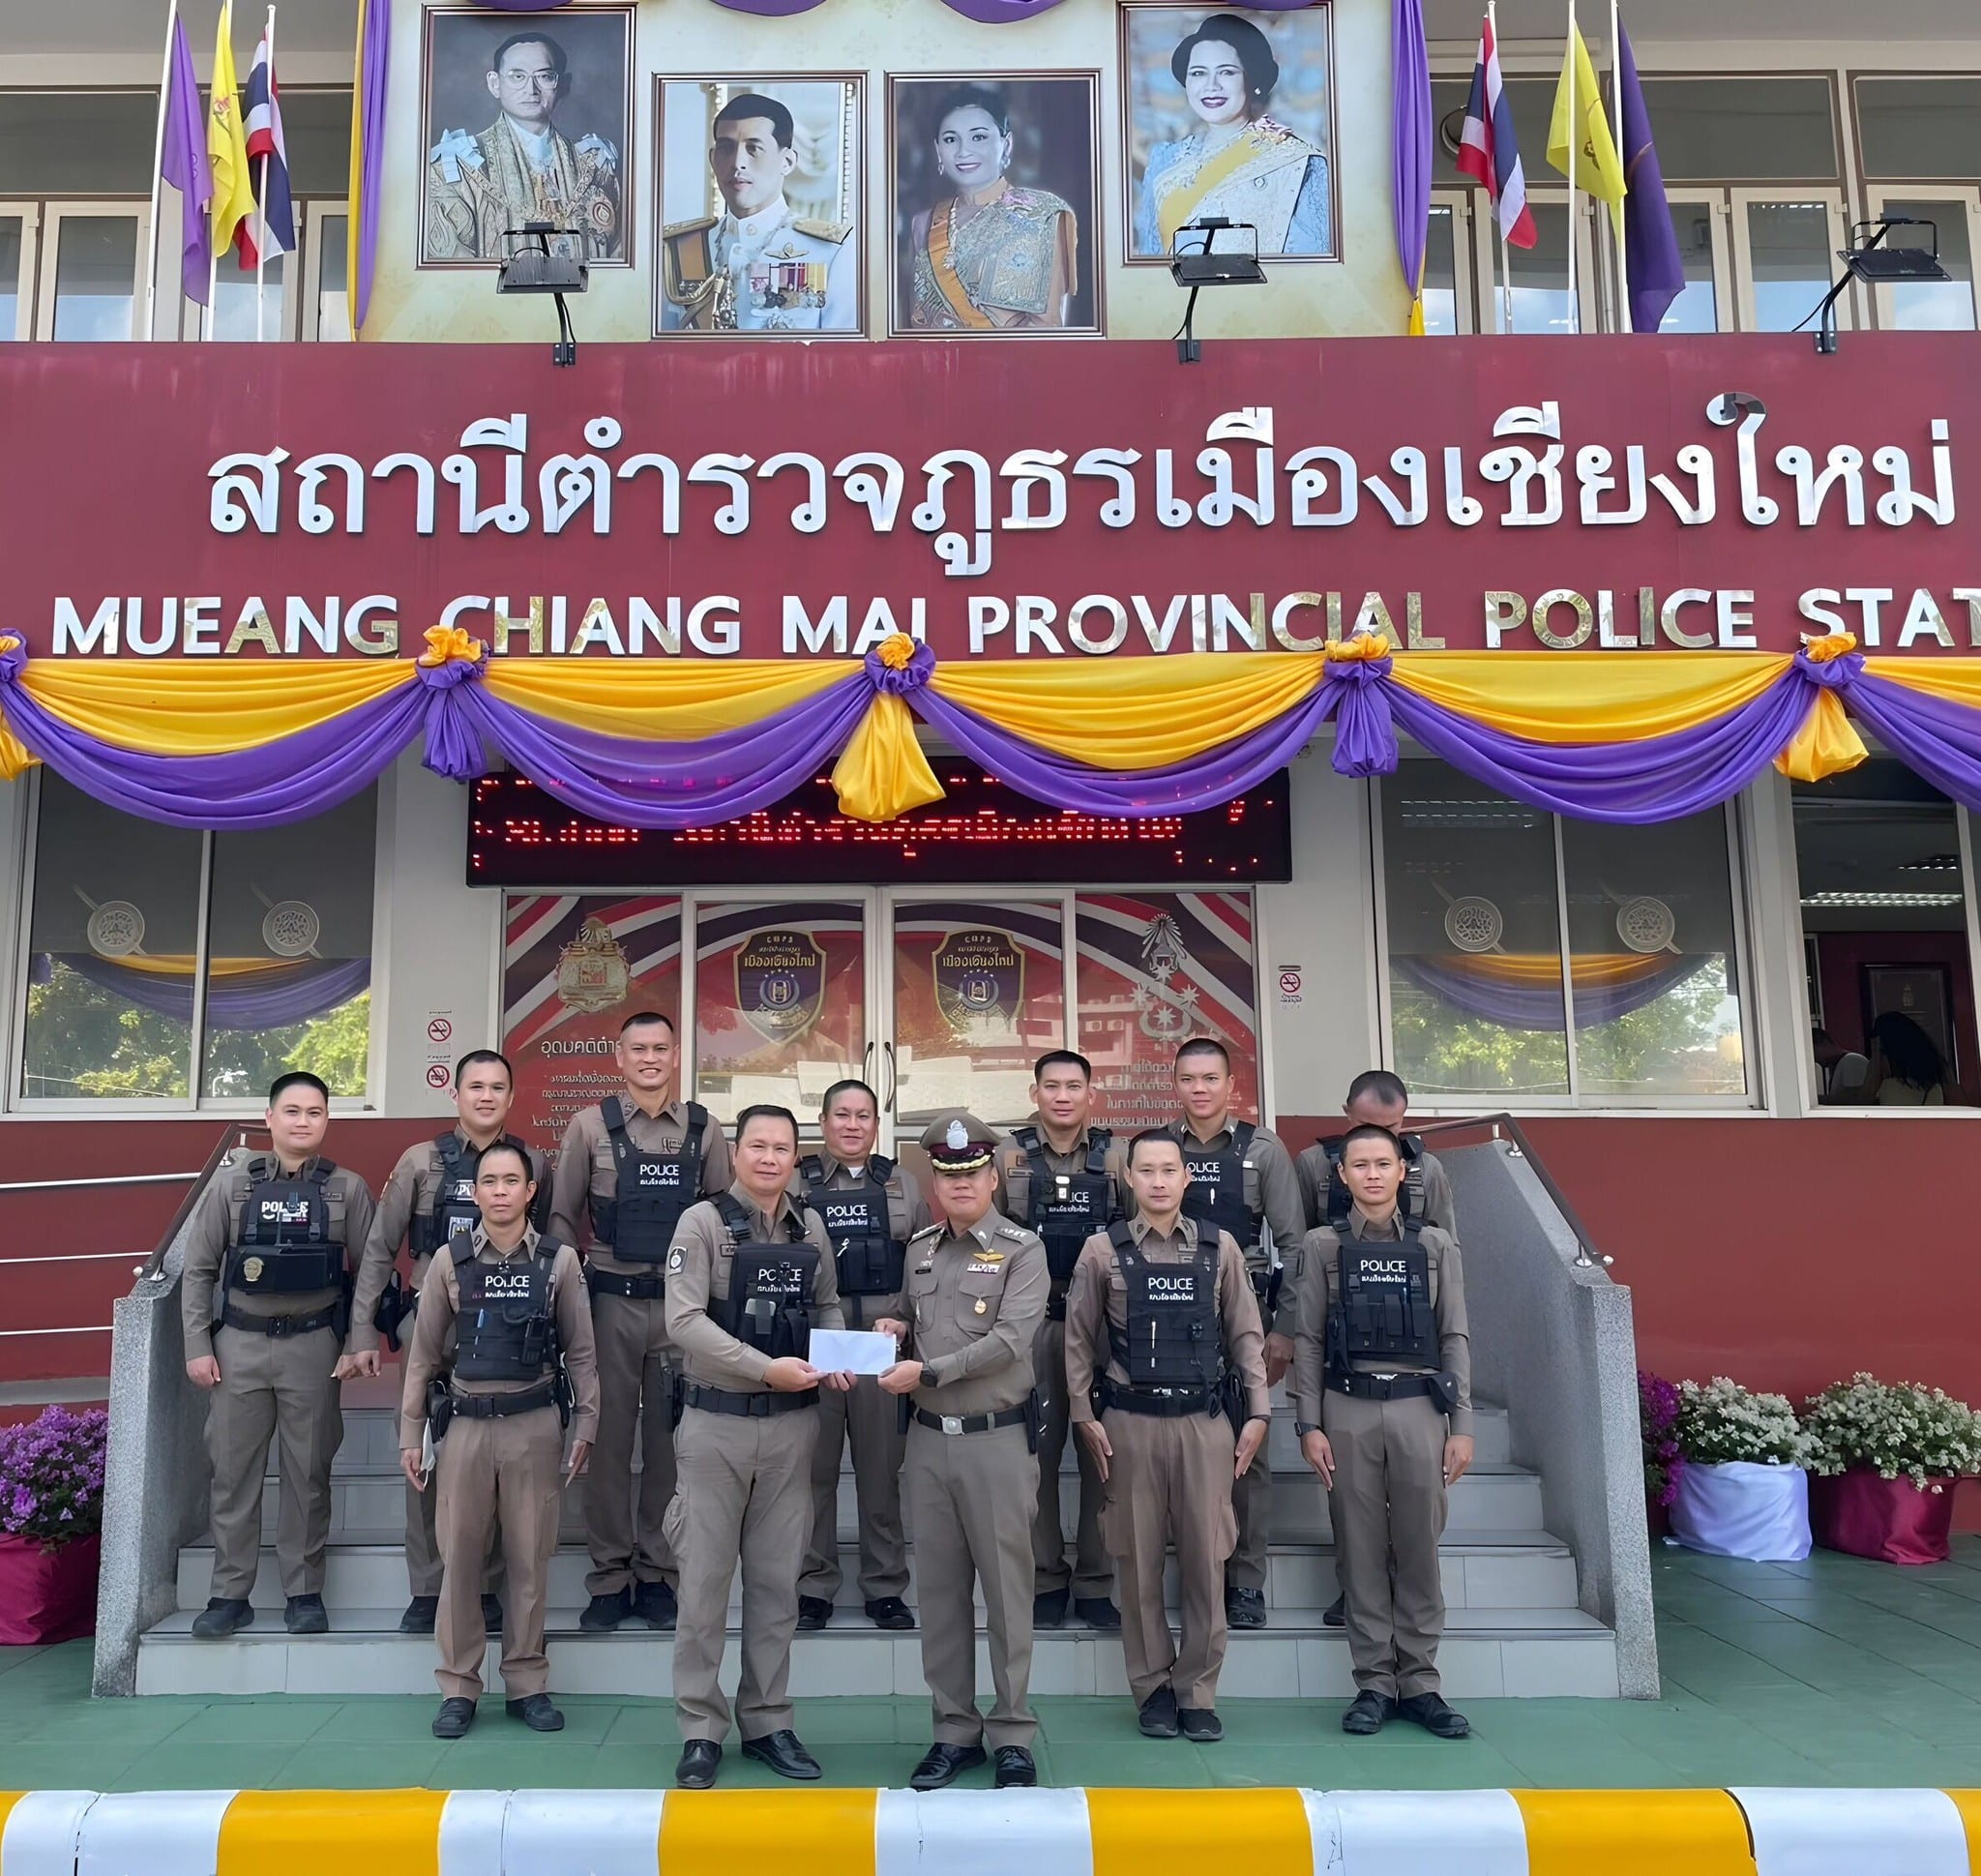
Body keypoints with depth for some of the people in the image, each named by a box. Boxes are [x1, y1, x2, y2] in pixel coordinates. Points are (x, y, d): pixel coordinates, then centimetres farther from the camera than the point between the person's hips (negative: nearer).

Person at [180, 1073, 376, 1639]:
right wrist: (197, 1346, 0)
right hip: (239, 1343, 1)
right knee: (233, 1471, 6)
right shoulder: (231, 1183, 3)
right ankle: (229, 1595, 17)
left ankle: (304, 1593, 16)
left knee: (308, 1474, 5)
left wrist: (357, 1344, -4)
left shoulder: (347, 1189, 1)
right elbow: (199, 1268, 5)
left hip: (313, 1344, -1)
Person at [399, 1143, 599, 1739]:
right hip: (464, 1422, 1)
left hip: (535, 1423, 0)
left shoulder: (559, 1260, 1)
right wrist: (410, 1433, 4)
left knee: (531, 1558, 5)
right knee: (459, 1556, 4)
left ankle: (527, 1683, 17)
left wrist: (585, 1424, 0)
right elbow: (424, 1352, 6)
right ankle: (458, 1687, 16)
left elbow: (579, 1350, 5)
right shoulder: (450, 1259, 2)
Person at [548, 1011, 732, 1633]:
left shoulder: (705, 1130, 3)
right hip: (611, 1301, -1)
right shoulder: (590, 1126, 0)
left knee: (669, 1442, 7)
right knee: (608, 1440, 5)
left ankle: (658, 1573, 19)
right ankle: (609, 1577, 15)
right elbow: (562, 1216, 4)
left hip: (683, 1303, 1)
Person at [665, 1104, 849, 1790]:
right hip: (716, 1422, -4)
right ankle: (701, 1729, 16)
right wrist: (767, 1368, -22)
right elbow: (684, 1319, -16)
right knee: (705, 1580, 4)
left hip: (792, 1425, 4)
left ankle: (767, 1722, 23)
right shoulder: (703, 1223, -7)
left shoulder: (811, 1227, 6)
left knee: (777, 1581, 11)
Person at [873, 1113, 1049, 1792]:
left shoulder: (1022, 1250, -6)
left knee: (1006, 1587, 4)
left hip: (997, 1437, -5)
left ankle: (1012, 1733, 16)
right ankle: (954, 1730, 22)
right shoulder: (920, 1250, 11)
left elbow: (1010, 1340, -17)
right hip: (928, 1437, 5)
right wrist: (896, 1328, 0)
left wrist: (928, 1371, -20)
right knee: (940, 1589, 10)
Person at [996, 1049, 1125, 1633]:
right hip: (1031, 1322, -1)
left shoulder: (1115, 1157, 5)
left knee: (1102, 1452, 5)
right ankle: (1044, 1579, 16)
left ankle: (1096, 1582, 15)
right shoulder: (1010, 1157, 2)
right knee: (1036, 1451, 5)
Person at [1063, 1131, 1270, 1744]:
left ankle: (1197, 1691, 17)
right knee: (1140, 1558, 7)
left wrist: (1258, 1413, 2)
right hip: (1130, 1422, -1)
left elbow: (1245, 1336, 7)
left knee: (1205, 1557, 4)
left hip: (1205, 1419, 1)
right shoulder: (1102, 1250, 1)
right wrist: (1084, 1416, -1)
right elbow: (1079, 1339, 4)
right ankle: (1153, 1687, 21)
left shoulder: (1219, 1248, 4)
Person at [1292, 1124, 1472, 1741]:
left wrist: (1461, 1425, 1)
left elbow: (1453, 1338, 6)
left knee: (1418, 1550, 4)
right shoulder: (1324, 1245, 4)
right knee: (1362, 1551, 4)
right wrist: (1309, 1424, -3)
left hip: (1418, 1409, 1)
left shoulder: (1435, 1245, 7)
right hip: (1348, 1411, -1)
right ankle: (1374, 1684, 13)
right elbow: (1308, 1340, 3)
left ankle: (1420, 1684, 15)